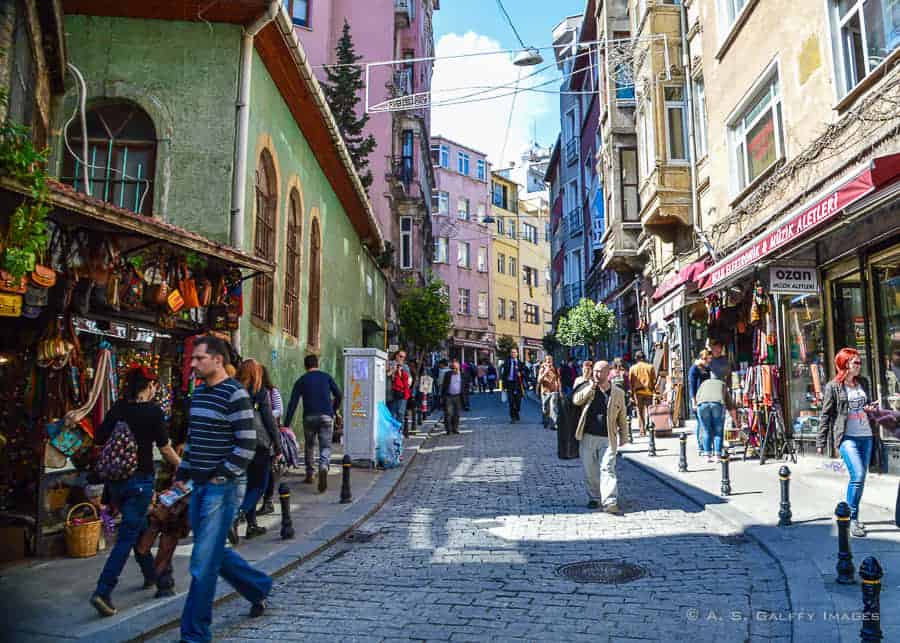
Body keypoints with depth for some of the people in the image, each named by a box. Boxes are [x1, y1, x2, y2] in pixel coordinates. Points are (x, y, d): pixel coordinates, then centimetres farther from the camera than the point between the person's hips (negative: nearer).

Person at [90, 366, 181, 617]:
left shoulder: (117, 408, 2)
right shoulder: (153, 410, -12)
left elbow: (99, 439, 2)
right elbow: (165, 448, -9)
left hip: (115, 479, 6)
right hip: (140, 478, -6)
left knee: (137, 526, 22)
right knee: (127, 535, -1)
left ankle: (151, 572, 39)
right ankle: (103, 592, -8)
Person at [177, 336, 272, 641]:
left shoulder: (235, 394, -14)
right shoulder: (198, 393, 12)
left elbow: (247, 444, -17)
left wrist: (222, 477, -15)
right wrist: (182, 475, 14)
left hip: (220, 488, -9)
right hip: (199, 486, 9)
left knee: (203, 563, -3)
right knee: (213, 551, 18)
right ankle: (259, 588, 38)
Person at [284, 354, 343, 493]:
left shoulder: (301, 380, 9)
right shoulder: (326, 377, 11)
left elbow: (292, 403, 3)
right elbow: (338, 395, 6)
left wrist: (286, 424, 2)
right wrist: (333, 410, 22)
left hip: (309, 417, 0)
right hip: (326, 416, 0)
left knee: (309, 445, 19)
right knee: (326, 446, 2)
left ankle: (309, 475, 24)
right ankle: (323, 467, -26)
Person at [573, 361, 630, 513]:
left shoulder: (618, 393, 4)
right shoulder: (587, 387, 5)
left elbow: (622, 417, 11)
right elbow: (576, 400, -12)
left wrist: (624, 437, 10)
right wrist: (591, 386, -17)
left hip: (608, 438, -1)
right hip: (588, 436, 2)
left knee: (607, 469, -9)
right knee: (590, 470, 9)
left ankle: (609, 502, -12)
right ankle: (594, 498, 25)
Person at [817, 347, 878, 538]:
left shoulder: (863, 382, 12)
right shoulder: (833, 387, -5)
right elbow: (826, 414, -3)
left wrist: (872, 408, 0)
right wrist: (821, 441, -5)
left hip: (866, 436, 6)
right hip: (847, 437, -6)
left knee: (860, 477, 9)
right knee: (858, 476, -16)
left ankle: (853, 516, 21)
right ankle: (852, 519, -5)